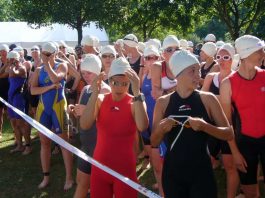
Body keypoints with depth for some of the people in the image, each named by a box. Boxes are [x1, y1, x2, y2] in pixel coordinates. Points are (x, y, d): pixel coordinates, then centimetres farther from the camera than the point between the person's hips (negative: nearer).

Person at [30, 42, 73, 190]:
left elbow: (55, 79, -24)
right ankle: (46, 176, 20)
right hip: (43, 108, 5)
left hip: (58, 107, -4)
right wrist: (50, 87, -17)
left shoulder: (62, 66, -3)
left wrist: (47, 63, -14)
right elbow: (33, 90, -6)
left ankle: (69, 177, 7)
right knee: (44, 142, 10)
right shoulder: (38, 70, 8)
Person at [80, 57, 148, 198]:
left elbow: (142, 127, -29)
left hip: (125, 168, -2)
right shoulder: (100, 100, -2)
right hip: (100, 166, 3)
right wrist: (95, 94, -25)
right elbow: (84, 125, -18)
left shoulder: (135, 103, -9)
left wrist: (137, 92, -33)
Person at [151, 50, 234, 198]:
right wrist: (161, 130, -17)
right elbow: (154, 143, 4)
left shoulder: (208, 99, -5)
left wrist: (204, 126, -20)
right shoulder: (163, 102, -2)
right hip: (172, 171, 1)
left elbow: (229, 134, -3)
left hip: (201, 171, -1)